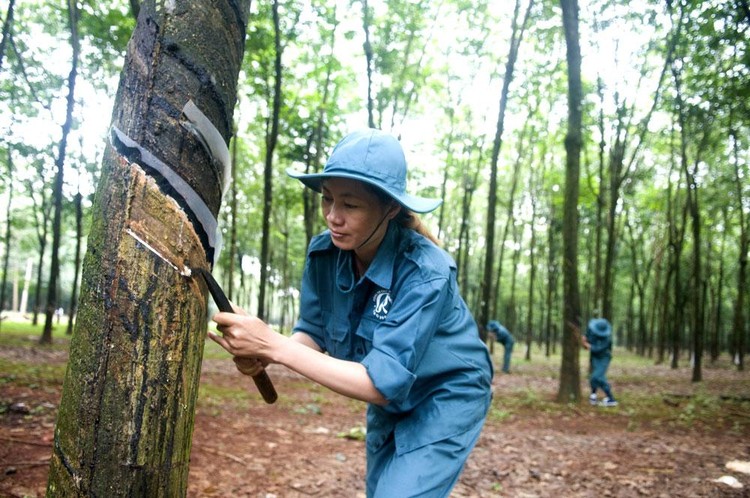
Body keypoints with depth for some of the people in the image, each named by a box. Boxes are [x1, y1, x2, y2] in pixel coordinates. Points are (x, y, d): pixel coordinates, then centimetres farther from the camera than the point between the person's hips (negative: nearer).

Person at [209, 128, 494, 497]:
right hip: (389, 401, 6)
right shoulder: (324, 253, -15)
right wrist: (262, 353, -28)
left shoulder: (427, 272, -33)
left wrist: (274, 345, -40)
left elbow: (383, 382, -35)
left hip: (446, 399, -6)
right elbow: (314, 331, -6)